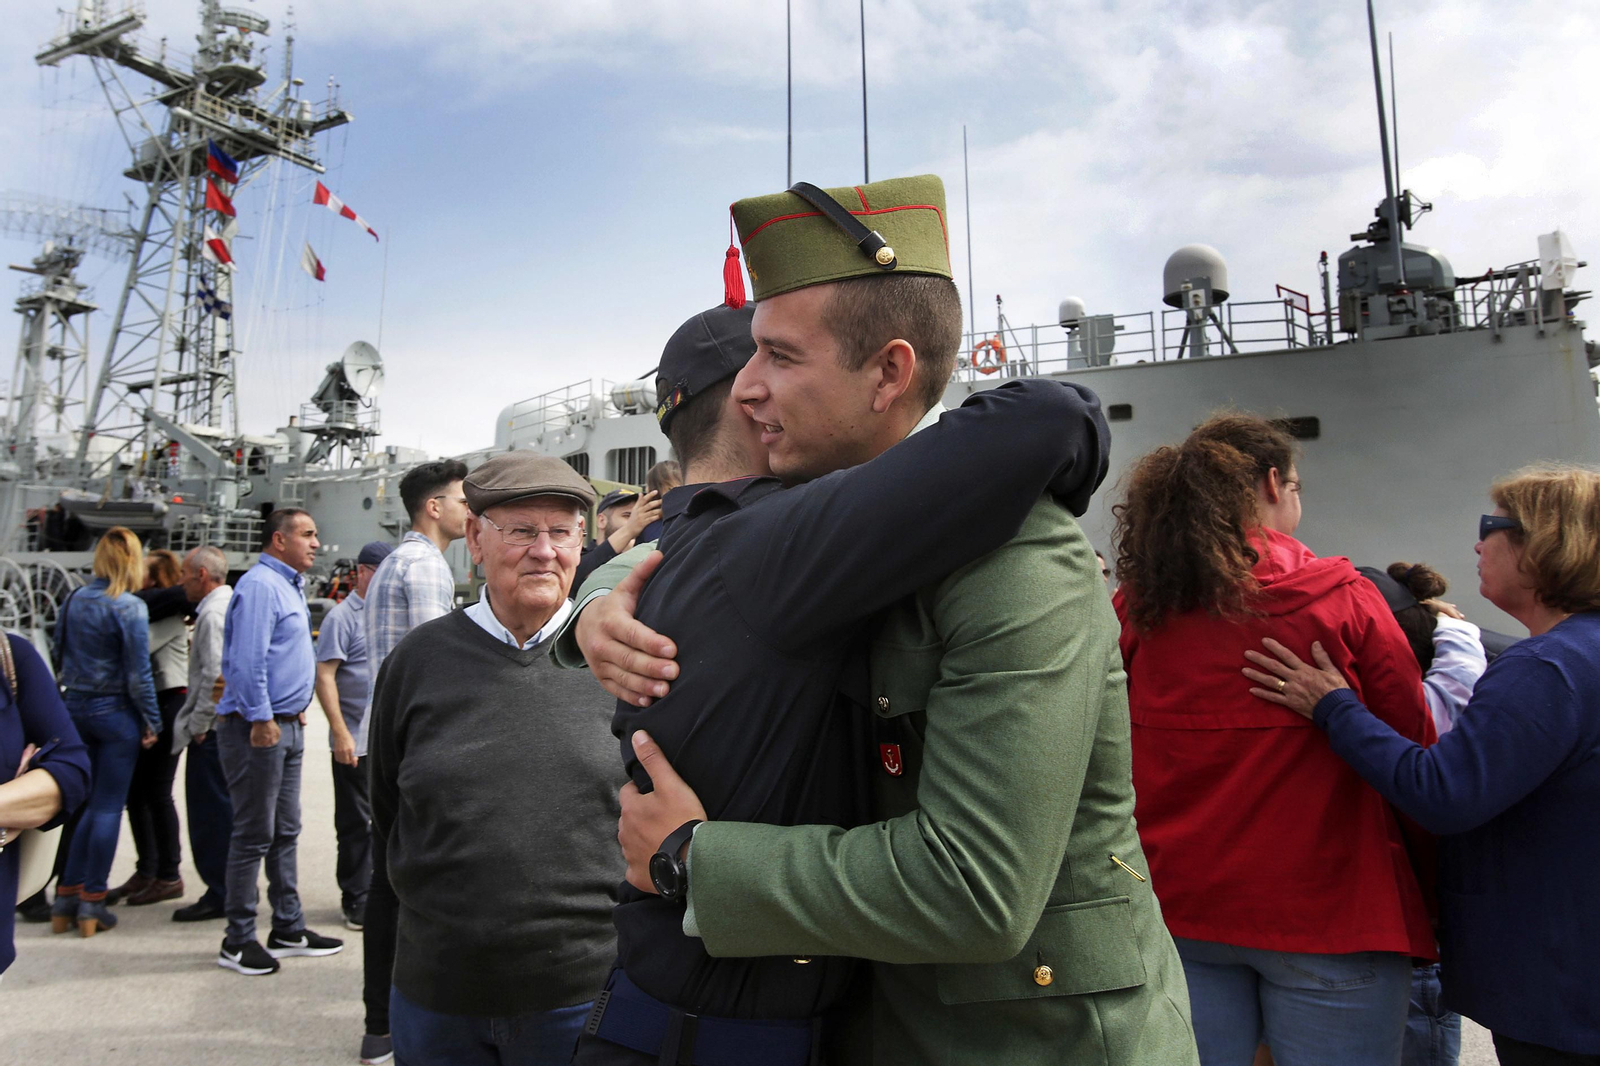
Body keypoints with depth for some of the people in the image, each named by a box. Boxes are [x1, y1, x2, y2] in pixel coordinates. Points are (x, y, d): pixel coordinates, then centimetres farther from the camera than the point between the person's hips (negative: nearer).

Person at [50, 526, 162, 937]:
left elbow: (60, 652, 10)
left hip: (75, 707, 6)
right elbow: (138, 672, -14)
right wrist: (152, 721, -6)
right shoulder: (130, 607, -15)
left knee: (91, 804, 17)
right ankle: (91, 903, 10)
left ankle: (67, 895, 19)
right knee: (108, 807, 4)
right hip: (115, 712, -6)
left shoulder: (73, 601, 4)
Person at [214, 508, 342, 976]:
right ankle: (238, 940, 10)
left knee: (285, 832, 15)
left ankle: (288, 928, 24)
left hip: (286, 724, 10)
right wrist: (261, 719, -22)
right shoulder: (260, 584, -15)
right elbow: (247, 660, -22)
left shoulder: (289, 585, 17)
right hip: (258, 727, -10)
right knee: (254, 835, -1)